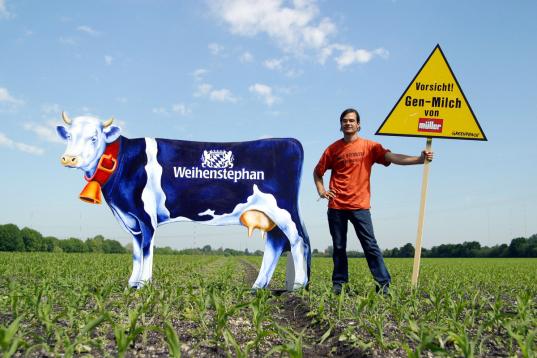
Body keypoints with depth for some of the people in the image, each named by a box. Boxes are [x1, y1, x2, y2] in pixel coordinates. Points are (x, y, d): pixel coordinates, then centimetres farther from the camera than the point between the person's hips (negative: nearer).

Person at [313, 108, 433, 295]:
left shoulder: (369, 146, 2)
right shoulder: (333, 148, 7)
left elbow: (392, 157, -11)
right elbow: (317, 172, 18)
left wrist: (420, 159, -24)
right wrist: (321, 190, 3)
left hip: (359, 206, -2)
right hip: (336, 206, 2)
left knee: (370, 246, -5)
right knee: (338, 247, 8)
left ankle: (384, 284, -1)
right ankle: (338, 284, 17)